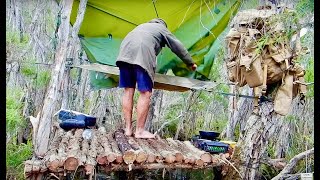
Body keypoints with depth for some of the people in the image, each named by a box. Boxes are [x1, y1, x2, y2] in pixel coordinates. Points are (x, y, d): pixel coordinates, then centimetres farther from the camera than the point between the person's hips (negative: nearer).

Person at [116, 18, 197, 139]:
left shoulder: (142, 26, 39)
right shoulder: (162, 29, 26)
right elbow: (178, 47, 30)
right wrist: (190, 63, 41)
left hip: (125, 52, 6)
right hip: (142, 56, -6)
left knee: (128, 90, 9)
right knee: (145, 93, -2)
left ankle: (128, 129, 9)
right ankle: (140, 131, -3)